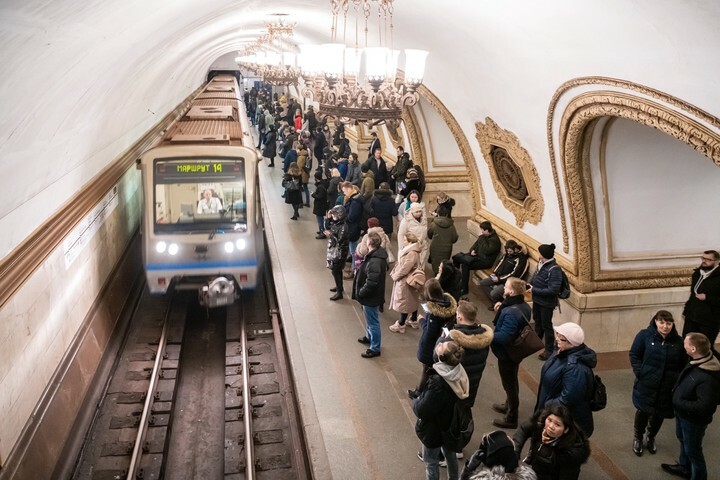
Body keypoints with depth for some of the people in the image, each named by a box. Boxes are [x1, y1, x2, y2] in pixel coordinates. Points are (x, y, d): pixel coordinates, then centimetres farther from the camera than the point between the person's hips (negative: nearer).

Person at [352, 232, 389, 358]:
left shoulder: (375, 261, -32)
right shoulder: (376, 254, 0)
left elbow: (371, 282, -32)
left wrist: (360, 293, -20)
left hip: (371, 297, -10)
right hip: (370, 295, 10)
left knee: (373, 322, 5)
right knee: (370, 319, 29)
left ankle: (374, 348, 19)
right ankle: (369, 337, 50)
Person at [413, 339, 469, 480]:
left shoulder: (438, 383, -37)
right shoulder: (460, 373, -15)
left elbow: (422, 410, -32)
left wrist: (415, 401, -11)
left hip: (434, 429, -7)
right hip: (452, 425, 7)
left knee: (431, 461, 15)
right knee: (451, 454, 29)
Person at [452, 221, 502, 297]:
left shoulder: (494, 240, -20)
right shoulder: (485, 236, 6)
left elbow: (486, 251, -33)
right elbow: (477, 243, 20)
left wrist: (481, 238, -27)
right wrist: (472, 250, -1)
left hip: (485, 261, -10)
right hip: (477, 255, 10)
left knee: (465, 265, -28)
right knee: (456, 257, 0)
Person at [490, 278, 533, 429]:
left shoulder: (511, 312, -35)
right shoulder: (524, 306, -4)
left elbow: (503, 337, -35)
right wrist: (502, 309, 0)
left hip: (506, 354, -9)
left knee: (509, 384, 7)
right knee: (512, 381, 27)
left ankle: (511, 418, 23)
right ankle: (509, 406, 49)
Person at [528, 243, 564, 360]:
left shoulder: (554, 269, -27)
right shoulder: (541, 264, -4)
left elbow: (553, 290, -30)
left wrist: (534, 290, -26)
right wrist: (529, 284, -4)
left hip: (546, 303, -8)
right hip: (537, 299, 8)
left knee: (546, 325, 6)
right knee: (537, 321, 26)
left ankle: (549, 351, 23)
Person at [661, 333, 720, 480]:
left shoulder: (708, 378, -38)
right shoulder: (697, 360, -10)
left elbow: (704, 406, -34)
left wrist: (679, 403, -25)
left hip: (693, 419, -9)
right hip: (682, 413, 9)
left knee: (692, 450, 12)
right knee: (682, 439, 30)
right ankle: (685, 467, 54)